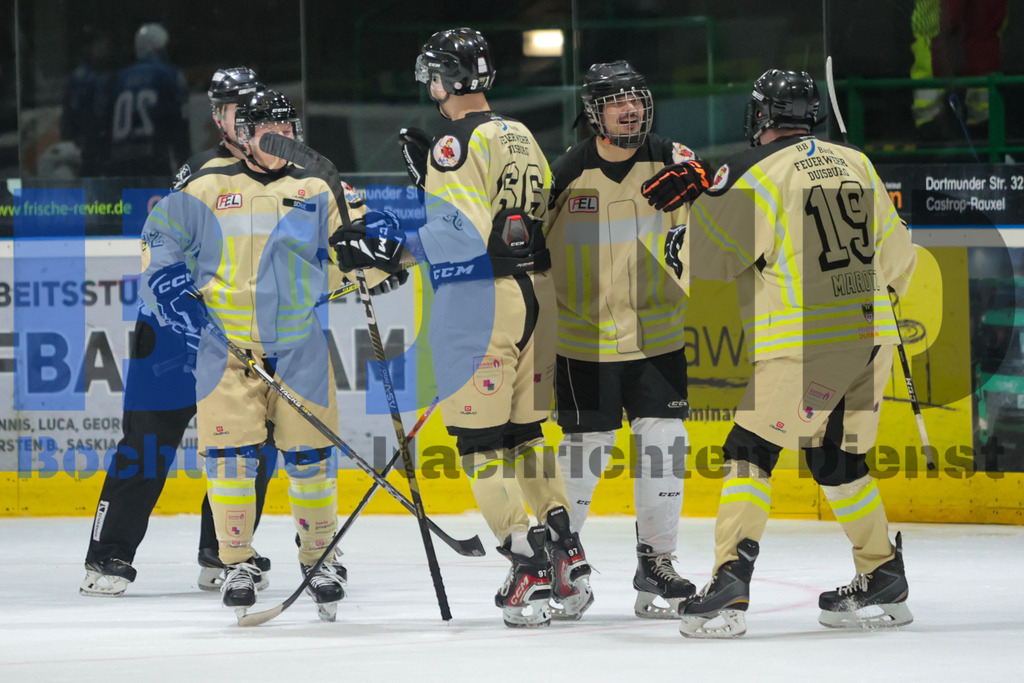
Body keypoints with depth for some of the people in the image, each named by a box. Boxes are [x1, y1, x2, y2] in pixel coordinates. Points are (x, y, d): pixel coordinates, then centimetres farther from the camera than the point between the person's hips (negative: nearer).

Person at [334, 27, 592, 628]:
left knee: (480, 440, -3)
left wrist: (394, 246, -20)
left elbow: (464, 234, -20)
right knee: (525, 432, 18)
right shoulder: (520, 137, 15)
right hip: (535, 293, 8)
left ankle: (531, 575, -8)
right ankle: (569, 563, 16)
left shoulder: (456, 143, -11)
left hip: (480, 301, -8)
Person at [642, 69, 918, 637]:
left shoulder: (754, 172, -6)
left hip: (804, 347, -6)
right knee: (837, 458, 21)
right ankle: (885, 583, 25)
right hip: (871, 339, 6)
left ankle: (729, 587, -13)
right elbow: (896, 259, 20)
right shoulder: (856, 164, 13)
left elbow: (700, 260, -5)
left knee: (751, 451, -1)